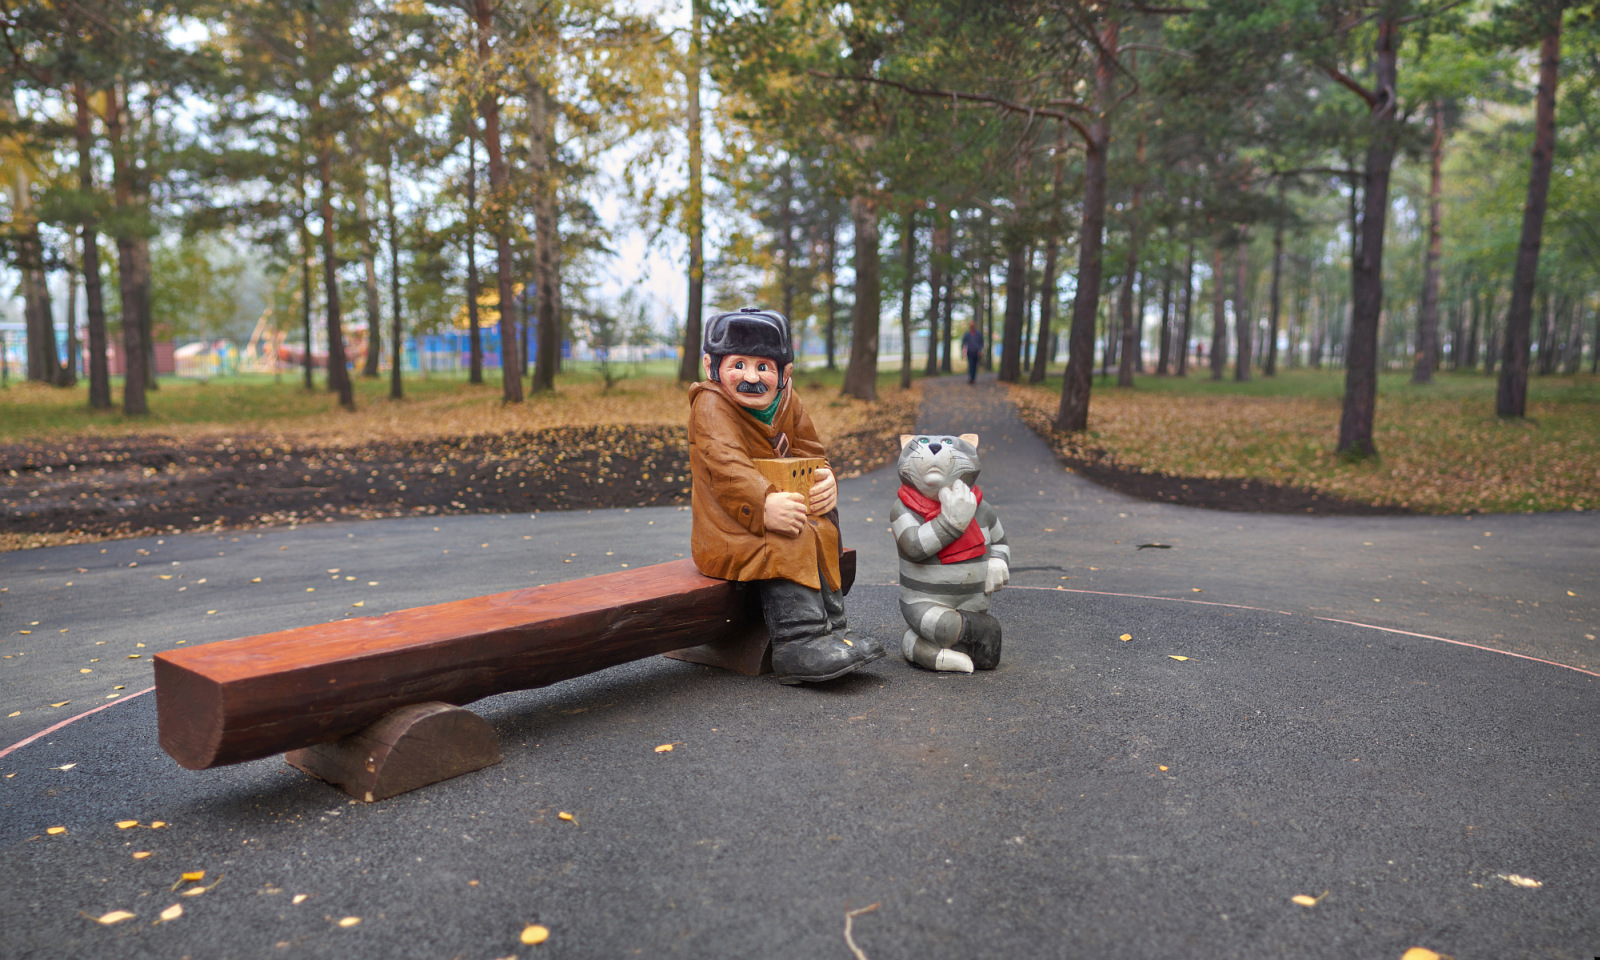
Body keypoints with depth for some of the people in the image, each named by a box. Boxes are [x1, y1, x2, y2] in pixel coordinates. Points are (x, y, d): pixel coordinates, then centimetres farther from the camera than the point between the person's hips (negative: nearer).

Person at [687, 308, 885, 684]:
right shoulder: (711, 406, -14)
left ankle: (830, 628, 2)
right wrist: (763, 505, -43)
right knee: (786, 544, -28)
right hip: (725, 529, -8)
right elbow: (727, 466, -29)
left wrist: (824, 481, -14)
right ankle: (797, 644, -27)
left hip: (778, 507, 8)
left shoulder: (787, 403, 9)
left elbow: (810, 453, 11)